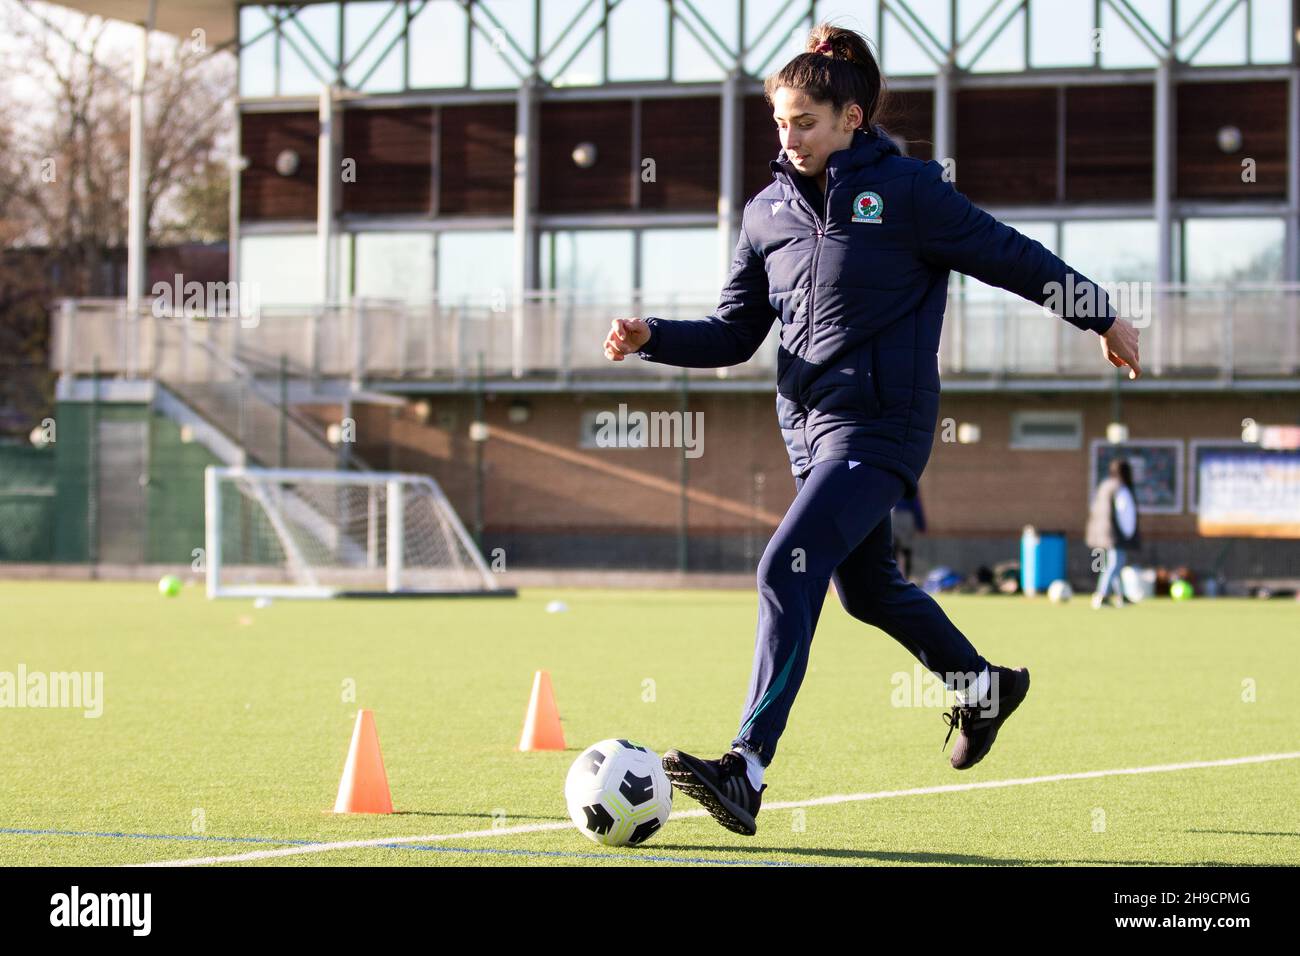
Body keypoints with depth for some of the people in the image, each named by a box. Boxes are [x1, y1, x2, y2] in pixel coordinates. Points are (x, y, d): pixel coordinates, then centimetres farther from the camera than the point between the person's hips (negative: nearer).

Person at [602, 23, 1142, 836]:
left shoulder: (905, 191, -8)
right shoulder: (768, 212, 8)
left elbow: (1010, 256, -1)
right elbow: (734, 334, 11)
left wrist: (1103, 318, 6)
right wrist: (651, 339, -5)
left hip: (879, 426, -7)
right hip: (810, 424, 7)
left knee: (787, 571, -20)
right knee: (866, 585, 20)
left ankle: (747, 773, -24)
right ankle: (983, 687, 46)